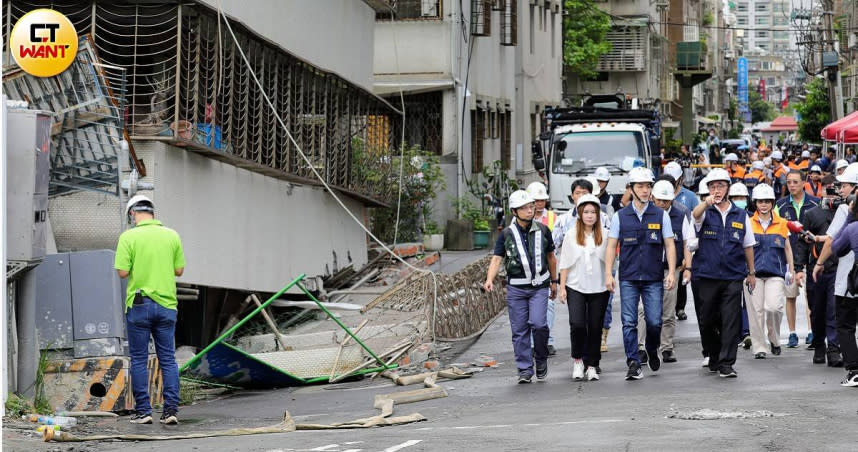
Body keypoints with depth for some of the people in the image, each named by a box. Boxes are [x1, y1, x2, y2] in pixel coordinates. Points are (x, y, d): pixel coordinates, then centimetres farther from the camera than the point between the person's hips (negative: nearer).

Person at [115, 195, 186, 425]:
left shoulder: (129, 237, -7)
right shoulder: (172, 235, 3)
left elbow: (122, 272, -9)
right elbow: (179, 270, 6)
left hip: (139, 304, -3)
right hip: (167, 304, 3)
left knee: (139, 360, 5)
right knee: (168, 359, 6)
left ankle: (143, 410, 4)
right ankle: (171, 409, 0)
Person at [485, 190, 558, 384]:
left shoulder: (543, 230, 6)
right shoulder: (507, 234, 1)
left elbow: (550, 257, 17)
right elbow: (497, 259, -5)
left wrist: (554, 281, 22)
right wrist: (490, 279, -22)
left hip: (539, 286, 0)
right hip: (516, 287, 0)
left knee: (538, 323, -16)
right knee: (519, 330, 1)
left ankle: (541, 358, 8)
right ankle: (525, 370, 8)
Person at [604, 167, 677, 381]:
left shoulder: (661, 215, 6)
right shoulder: (620, 216, 5)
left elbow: (669, 245, 6)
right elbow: (611, 246, 6)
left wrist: (671, 272, -4)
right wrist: (608, 274, -2)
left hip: (654, 279, 0)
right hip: (628, 279, 0)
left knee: (654, 322, -2)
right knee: (629, 323, -4)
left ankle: (652, 351, 27)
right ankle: (633, 364, 0)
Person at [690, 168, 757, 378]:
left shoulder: (741, 215, 10)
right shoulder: (705, 212, 3)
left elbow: (748, 246, 17)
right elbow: (696, 215, -23)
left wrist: (751, 272, 16)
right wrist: (707, 203, -45)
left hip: (733, 276, 0)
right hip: (707, 276, 0)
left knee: (731, 321, -8)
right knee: (707, 321, 6)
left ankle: (726, 363, -7)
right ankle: (714, 357, 27)